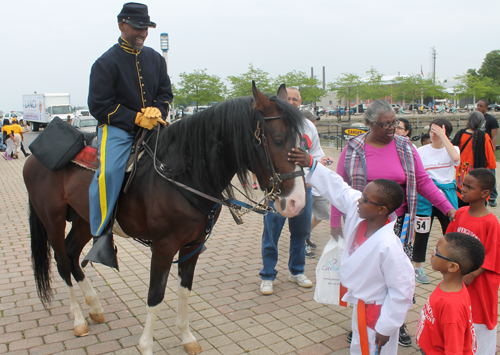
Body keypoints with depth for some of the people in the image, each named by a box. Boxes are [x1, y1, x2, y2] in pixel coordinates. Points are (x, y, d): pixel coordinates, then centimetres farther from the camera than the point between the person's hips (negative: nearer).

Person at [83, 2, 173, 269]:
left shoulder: (155, 58, 13)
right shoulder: (107, 62, -5)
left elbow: (166, 93, 16)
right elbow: (98, 105, -8)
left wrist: (157, 110, -7)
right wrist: (136, 118, -15)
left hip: (150, 126, 6)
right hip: (117, 128, -5)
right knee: (109, 172, -30)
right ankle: (102, 236, -20)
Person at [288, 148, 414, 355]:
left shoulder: (388, 246, -36)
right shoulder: (357, 209, -16)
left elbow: (402, 291, -28)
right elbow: (337, 188, -2)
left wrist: (385, 328, -18)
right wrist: (310, 164, -8)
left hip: (377, 312, -8)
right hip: (360, 303, 8)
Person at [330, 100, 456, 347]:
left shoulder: (405, 147, 2)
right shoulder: (353, 149, -2)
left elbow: (423, 181, 6)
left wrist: (448, 208, 0)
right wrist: (335, 222, -1)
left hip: (397, 223, 1)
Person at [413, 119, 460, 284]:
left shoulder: (452, 149, 1)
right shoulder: (421, 151, 2)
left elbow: (455, 157, -24)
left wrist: (443, 136, -22)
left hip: (448, 195, 1)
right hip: (426, 197, -1)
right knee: (422, 233, 4)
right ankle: (418, 268, 20)